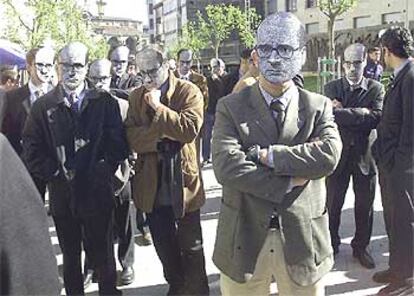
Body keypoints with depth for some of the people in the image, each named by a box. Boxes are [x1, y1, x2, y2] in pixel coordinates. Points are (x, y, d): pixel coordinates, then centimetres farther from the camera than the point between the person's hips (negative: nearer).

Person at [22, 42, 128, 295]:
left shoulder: (105, 102, 1)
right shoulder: (43, 106, 3)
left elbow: (118, 144, -3)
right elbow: (32, 150, 0)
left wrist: (102, 171, -13)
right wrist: (56, 173, -10)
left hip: (97, 192, -1)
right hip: (62, 194, 2)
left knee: (103, 256, 9)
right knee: (70, 257, 17)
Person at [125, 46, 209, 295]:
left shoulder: (189, 91, -7)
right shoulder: (136, 97, 6)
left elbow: (190, 128, -21)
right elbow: (132, 137, -5)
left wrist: (158, 107, -19)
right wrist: (162, 138, -19)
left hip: (183, 181, -4)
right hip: (153, 185, 4)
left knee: (191, 246, 10)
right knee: (164, 245, 18)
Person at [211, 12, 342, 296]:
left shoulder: (319, 107, 2)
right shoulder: (230, 107, -2)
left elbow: (329, 155, -17)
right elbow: (226, 167, -16)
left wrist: (266, 155, -18)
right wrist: (288, 183, -15)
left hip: (303, 239, 1)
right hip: (244, 240, 0)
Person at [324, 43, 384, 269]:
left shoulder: (376, 89, 0)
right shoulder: (332, 88, -1)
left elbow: (376, 118, -17)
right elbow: (330, 115, -18)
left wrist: (342, 113, -19)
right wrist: (360, 114, -20)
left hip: (365, 155, 1)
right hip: (338, 155, 0)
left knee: (364, 207, 12)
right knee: (332, 206, 12)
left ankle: (361, 248, 31)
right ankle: (331, 245, 31)